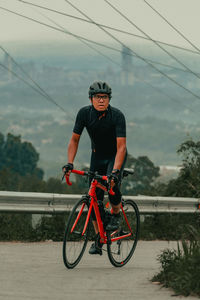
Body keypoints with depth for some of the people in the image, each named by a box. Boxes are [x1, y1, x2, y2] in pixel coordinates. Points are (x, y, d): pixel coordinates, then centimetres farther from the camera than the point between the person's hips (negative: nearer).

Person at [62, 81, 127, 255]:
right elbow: (74, 139, -7)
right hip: (97, 156, 3)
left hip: (115, 156, -3)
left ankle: (116, 214, 0)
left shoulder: (117, 116, -26)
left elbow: (121, 146, -31)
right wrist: (70, 163, -19)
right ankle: (98, 240, 5)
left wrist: (115, 171, -42)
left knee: (112, 184, -30)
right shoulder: (84, 113, -16)